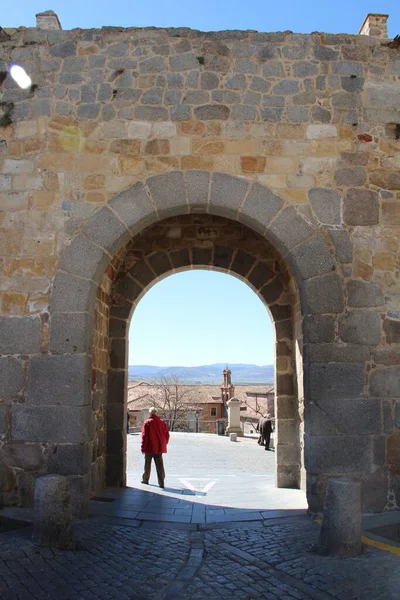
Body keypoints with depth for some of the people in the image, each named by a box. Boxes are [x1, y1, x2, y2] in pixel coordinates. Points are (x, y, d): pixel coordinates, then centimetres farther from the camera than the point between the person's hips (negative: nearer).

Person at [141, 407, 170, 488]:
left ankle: (145, 479, 26)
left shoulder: (147, 423, -10)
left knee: (147, 465, 14)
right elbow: (167, 435, 5)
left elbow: (144, 436, -11)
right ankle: (161, 482, -1)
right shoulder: (162, 422, 1)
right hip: (159, 448, 3)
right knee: (159, 466, 4)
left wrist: (143, 447, -4)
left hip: (149, 448, -3)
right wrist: (164, 444, 16)